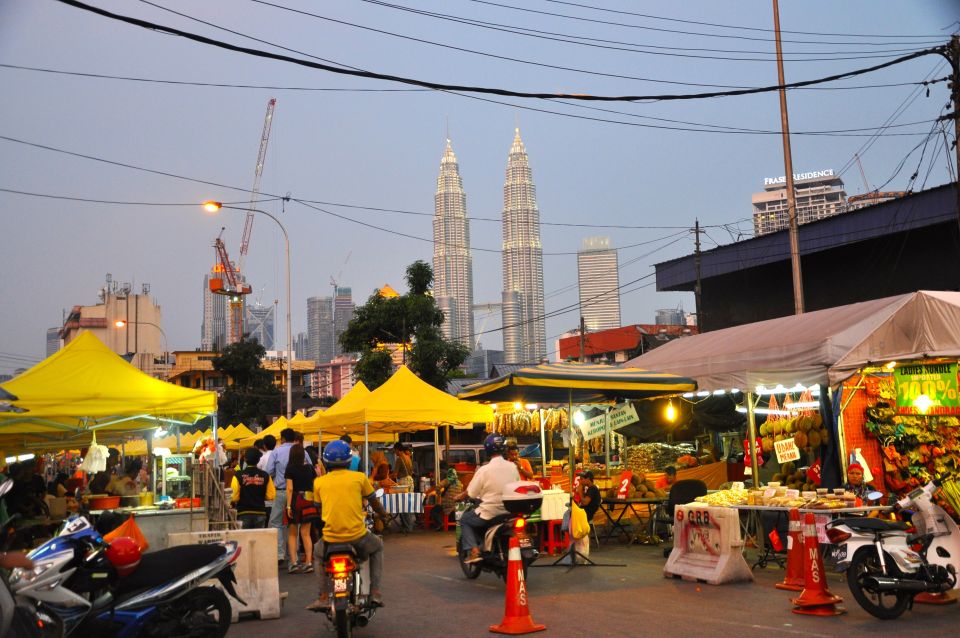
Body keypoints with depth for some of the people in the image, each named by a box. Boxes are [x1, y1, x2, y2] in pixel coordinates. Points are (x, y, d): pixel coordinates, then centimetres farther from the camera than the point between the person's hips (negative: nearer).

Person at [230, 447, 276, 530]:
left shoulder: (239, 476, -10)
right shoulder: (265, 476, -3)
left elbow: (234, 497, -12)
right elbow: (271, 496, -1)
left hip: (244, 514, -2)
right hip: (260, 513, 2)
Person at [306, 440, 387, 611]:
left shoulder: (319, 482, 4)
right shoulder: (359, 477, 1)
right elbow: (375, 503, 13)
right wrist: (383, 514, 35)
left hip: (330, 536, 1)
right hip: (357, 535, -1)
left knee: (318, 553, 34)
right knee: (377, 547, 31)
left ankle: (323, 596, 22)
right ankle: (375, 592, 20)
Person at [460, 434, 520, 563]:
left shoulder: (484, 470, -16)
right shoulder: (513, 467, -2)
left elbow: (471, 493, -9)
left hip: (489, 513, -6)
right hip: (510, 512, 6)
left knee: (465, 520, 18)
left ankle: (474, 551, 2)